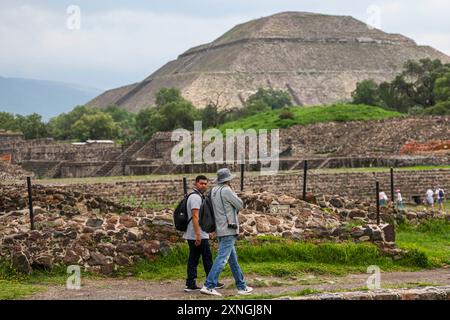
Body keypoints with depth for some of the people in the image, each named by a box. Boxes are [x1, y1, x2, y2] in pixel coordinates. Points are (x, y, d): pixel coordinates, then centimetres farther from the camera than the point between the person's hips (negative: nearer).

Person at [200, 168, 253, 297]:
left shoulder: (214, 191, 10)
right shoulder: (226, 191, -14)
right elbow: (240, 205, -7)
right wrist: (232, 192, 8)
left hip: (220, 230, 9)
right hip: (228, 229, -9)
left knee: (233, 259, 14)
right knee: (222, 258, -10)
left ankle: (242, 286, 21)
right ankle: (208, 286, -15)